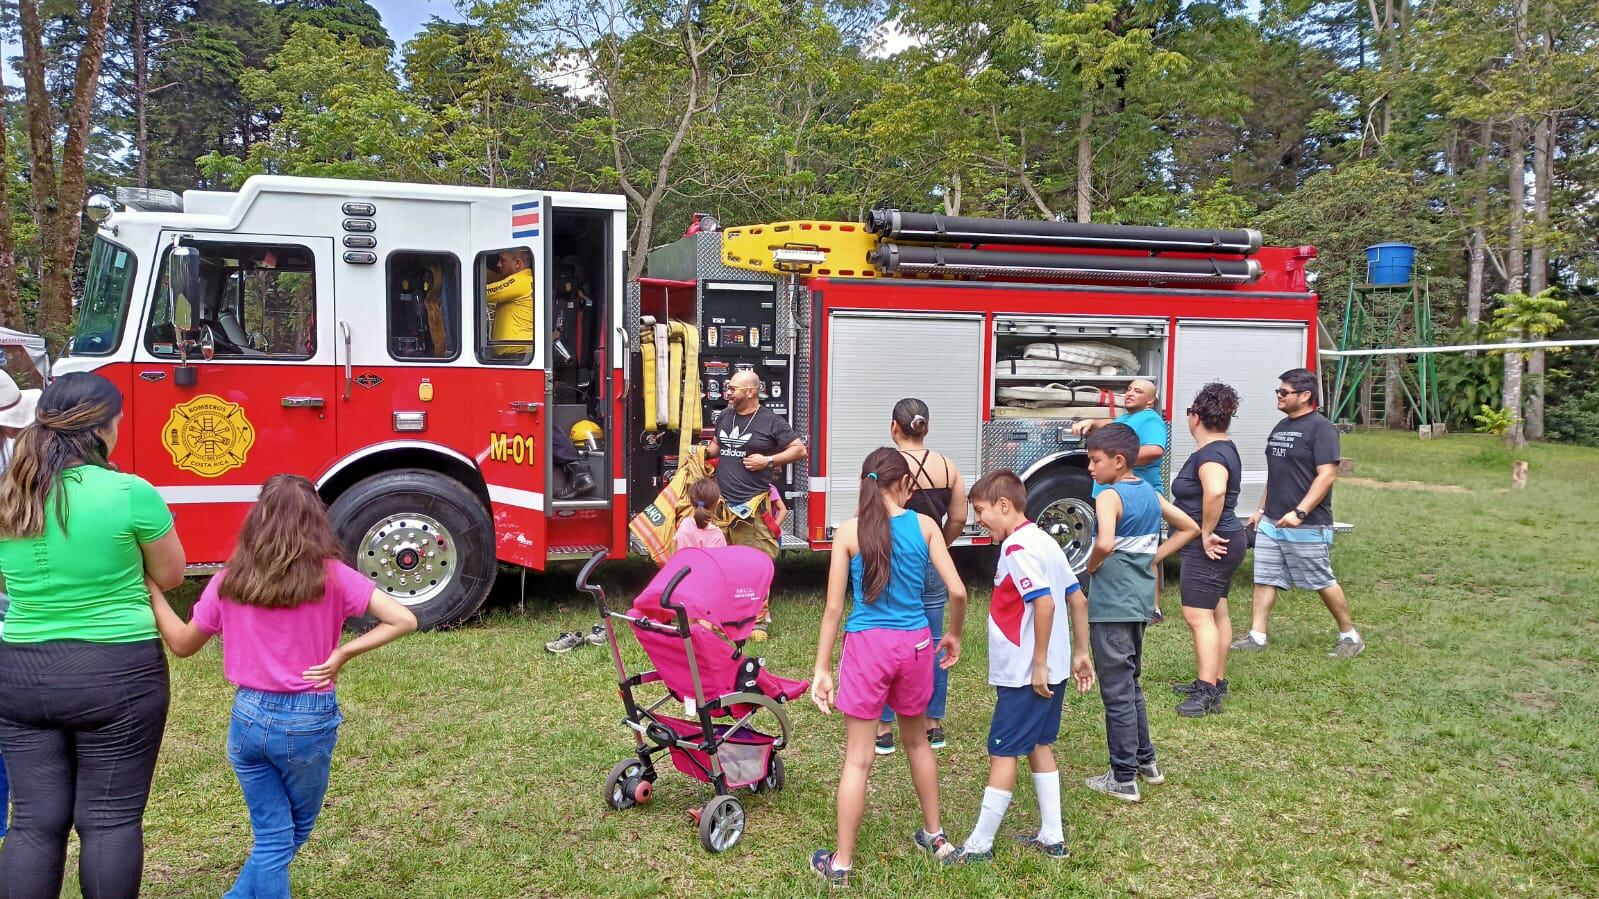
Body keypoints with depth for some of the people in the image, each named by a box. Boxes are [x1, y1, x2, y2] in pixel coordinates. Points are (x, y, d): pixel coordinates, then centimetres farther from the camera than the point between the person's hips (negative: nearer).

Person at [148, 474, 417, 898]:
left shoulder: (228, 582, -2)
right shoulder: (332, 577, -10)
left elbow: (181, 645, 11)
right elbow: (404, 620, -17)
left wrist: (152, 589, 18)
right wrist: (343, 653, -11)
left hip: (248, 717, 3)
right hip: (308, 722, -2)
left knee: (273, 838, 16)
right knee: (293, 835, 22)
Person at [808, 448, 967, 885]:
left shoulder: (848, 531, -6)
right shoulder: (925, 525, -2)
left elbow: (834, 608, -6)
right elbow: (957, 591, -4)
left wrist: (821, 669, 0)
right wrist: (954, 635, 14)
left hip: (867, 646, -2)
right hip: (914, 644, 3)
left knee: (858, 759, 4)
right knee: (917, 740, 24)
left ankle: (841, 862, 13)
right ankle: (935, 836, 38)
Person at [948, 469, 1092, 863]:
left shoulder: (1017, 548, -18)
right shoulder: (1044, 541, 10)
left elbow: (1045, 603, -28)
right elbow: (1078, 599, 12)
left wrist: (1039, 664, -23)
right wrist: (1080, 653, 16)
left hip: (1024, 674, -10)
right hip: (1053, 670, 10)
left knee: (1003, 753, -1)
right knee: (1039, 745, 18)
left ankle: (980, 844, 9)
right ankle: (1052, 837, 25)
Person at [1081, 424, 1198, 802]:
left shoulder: (1110, 497, -16)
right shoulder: (1151, 493, 8)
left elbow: (1105, 543, -33)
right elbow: (1189, 528, 18)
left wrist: (1092, 566, -13)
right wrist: (1153, 559, 12)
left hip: (1111, 605, -8)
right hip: (1140, 601, 8)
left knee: (1117, 692, 0)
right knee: (1131, 684, 22)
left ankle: (1123, 779, 8)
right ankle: (1146, 761, 31)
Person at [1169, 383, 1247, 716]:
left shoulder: (1209, 454, -20)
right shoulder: (1225, 448, 14)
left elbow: (1215, 491, -40)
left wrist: (1206, 532, -28)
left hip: (1207, 548, -11)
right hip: (1225, 543, 11)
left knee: (1198, 615, -12)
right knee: (1217, 613, 16)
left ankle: (1207, 693, -14)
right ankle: (1216, 682, 25)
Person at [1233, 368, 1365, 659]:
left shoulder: (1321, 428, -12)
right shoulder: (1281, 427, 14)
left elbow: (1327, 475, -19)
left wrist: (1299, 512, -24)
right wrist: (1262, 509, 19)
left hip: (1307, 525, -8)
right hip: (1271, 523, 8)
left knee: (1323, 582, 3)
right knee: (1264, 580, 4)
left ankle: (1349, 636, 19)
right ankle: (1256, 637, 8)